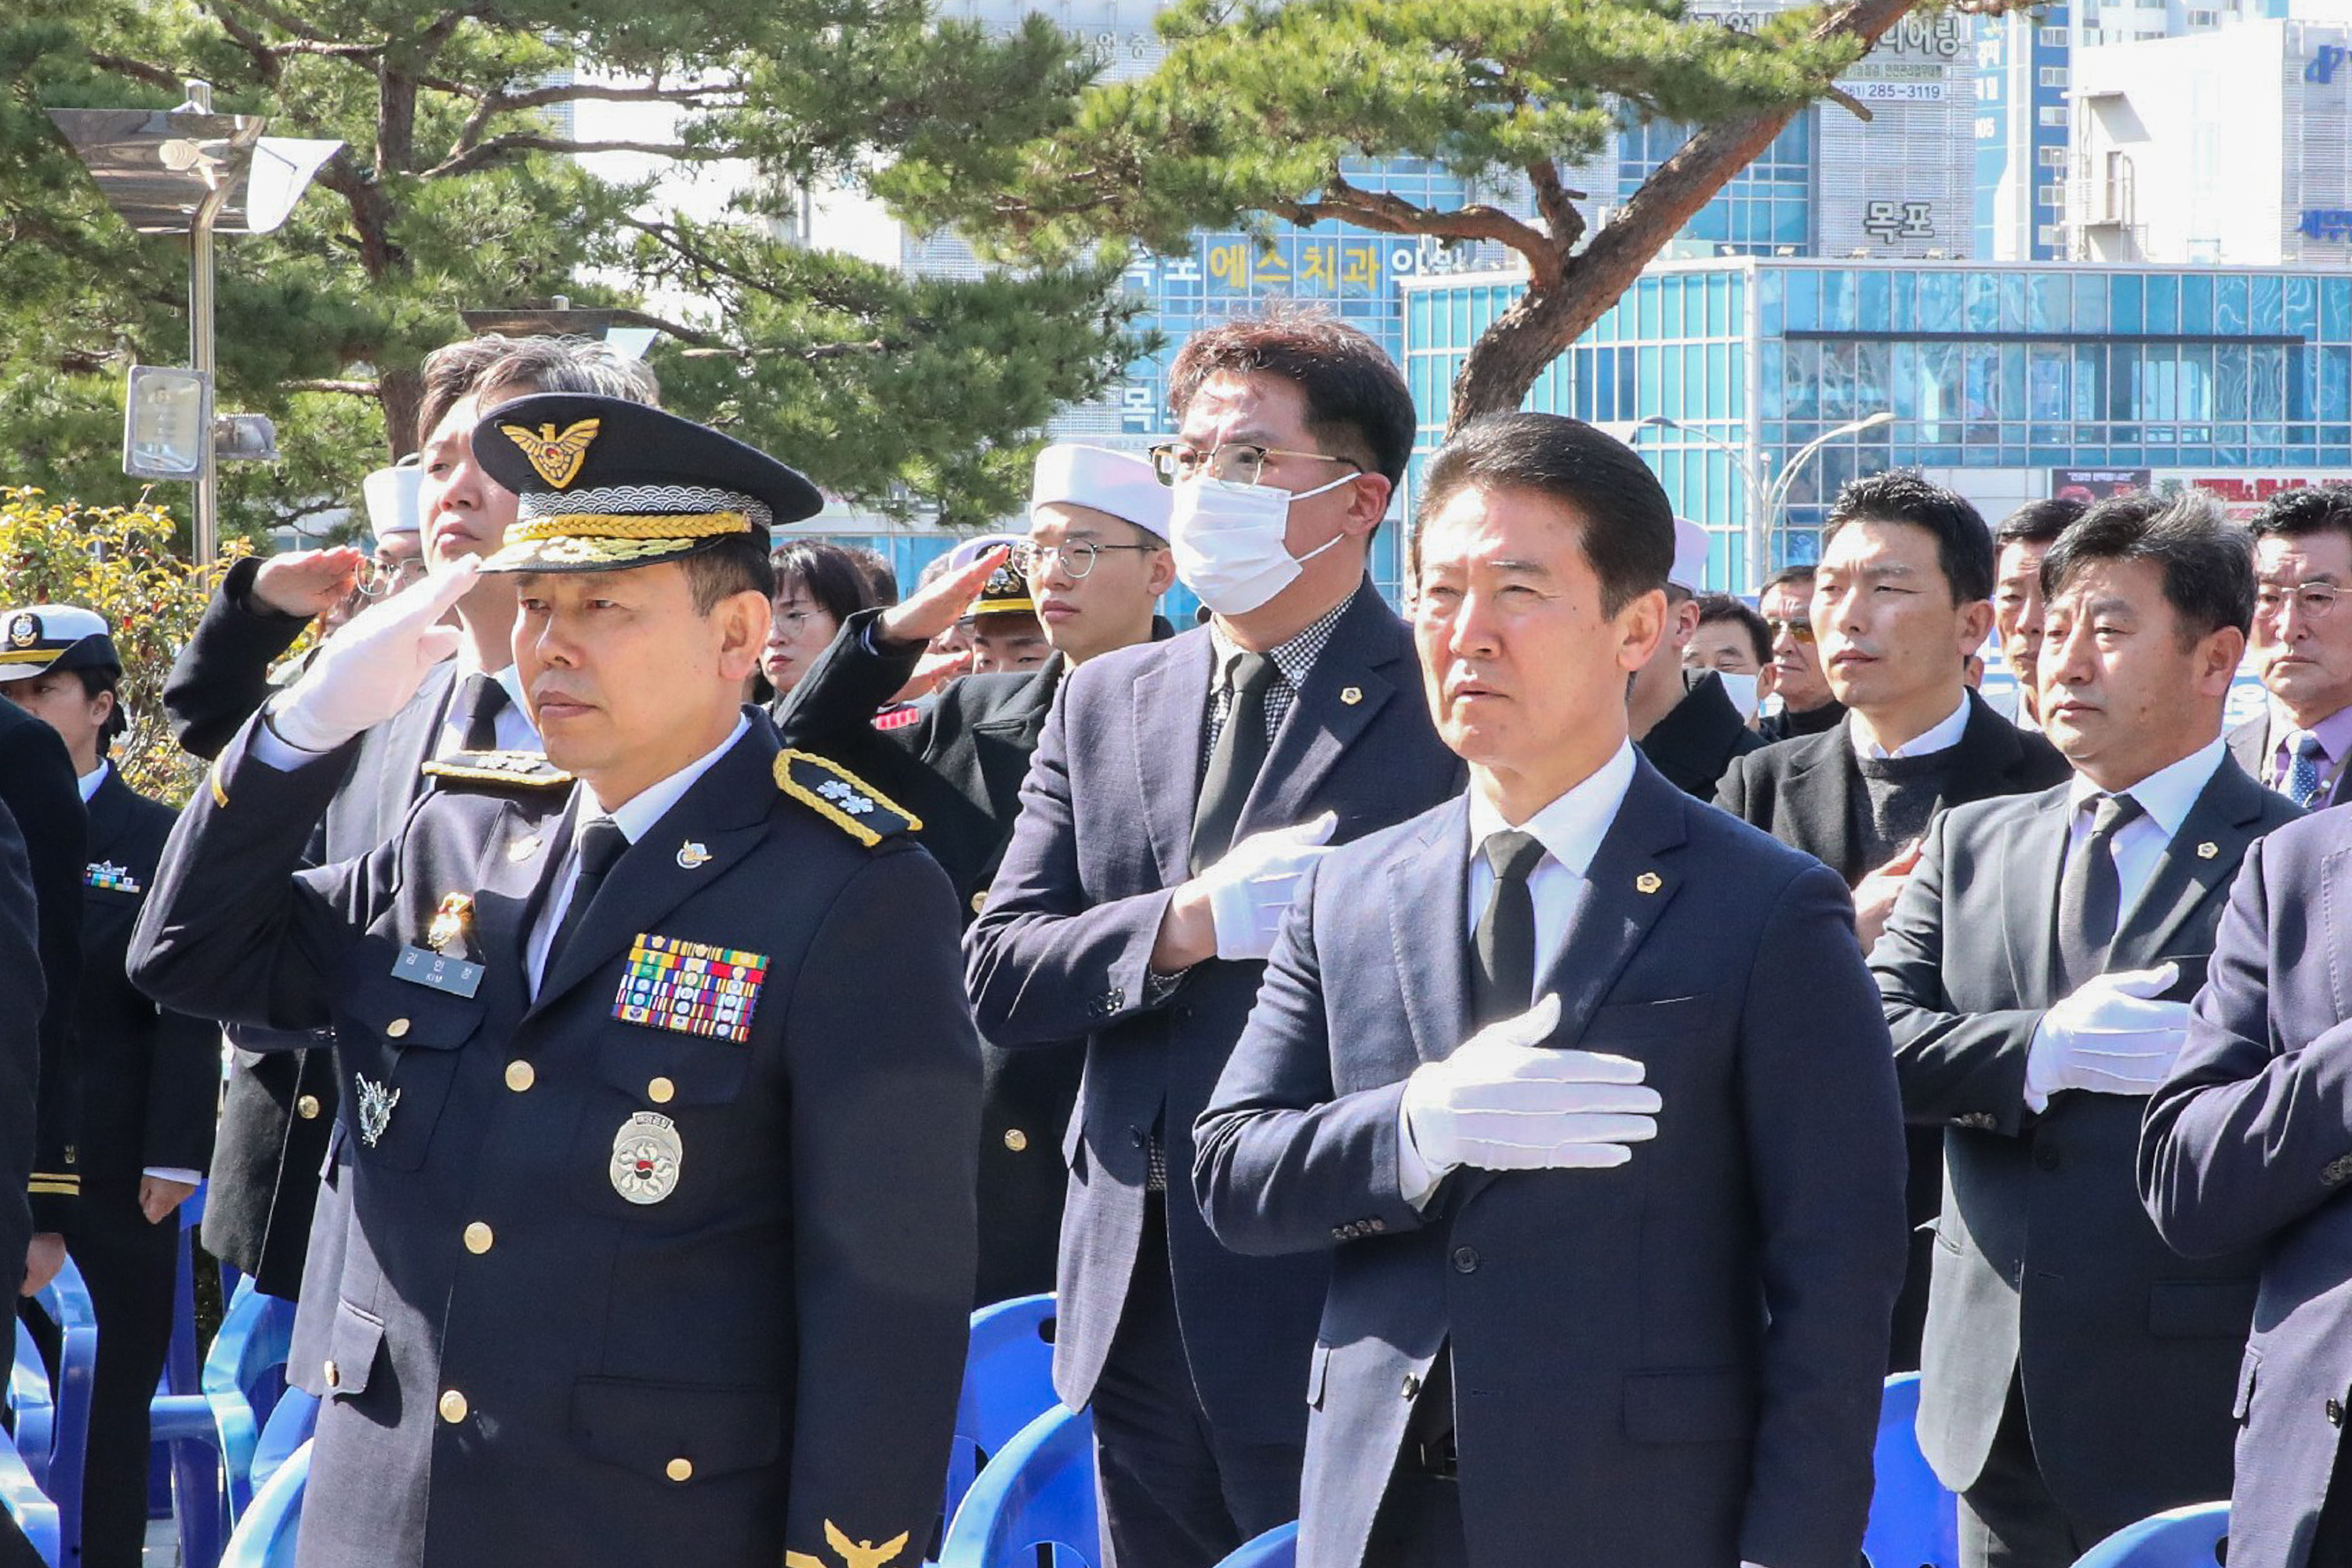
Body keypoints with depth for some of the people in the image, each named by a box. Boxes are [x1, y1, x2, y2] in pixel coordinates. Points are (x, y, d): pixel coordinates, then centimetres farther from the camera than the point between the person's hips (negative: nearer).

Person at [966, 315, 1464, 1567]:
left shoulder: (1448, 709, -5)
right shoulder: (1104, 704, 13)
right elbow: (997, 979, 5)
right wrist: (1185, 924, -10)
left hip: (1337, 1303, -5)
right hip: (1138, 1306, 6)